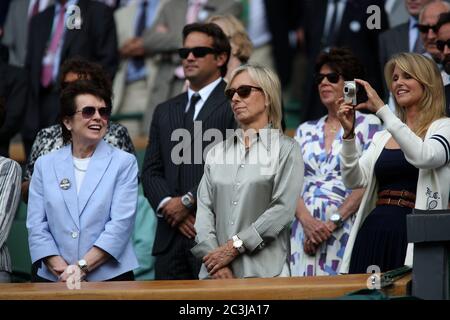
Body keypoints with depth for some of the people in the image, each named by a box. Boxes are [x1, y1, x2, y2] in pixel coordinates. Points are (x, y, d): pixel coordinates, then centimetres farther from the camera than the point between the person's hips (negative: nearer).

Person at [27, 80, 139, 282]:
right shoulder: (45, 165, 8)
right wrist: (62, 270, -12)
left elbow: (121, 224, -7)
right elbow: (37, 226, 2)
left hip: (110, 277, -1)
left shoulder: (124, 163, 2)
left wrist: (82, 267, -15)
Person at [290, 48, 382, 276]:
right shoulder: (305, 130, 18)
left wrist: (333, 221, -13)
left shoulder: (367, 124, 4)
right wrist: (307, 221, -9)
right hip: (305, 229, 4)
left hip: (344, 229, -4)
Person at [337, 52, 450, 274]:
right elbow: (355, 180, 7)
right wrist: (349, 135, -6)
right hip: (374, 232, 5)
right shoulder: (382, 137, 18)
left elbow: (423, 157, -20)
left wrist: (382, 110, -19)